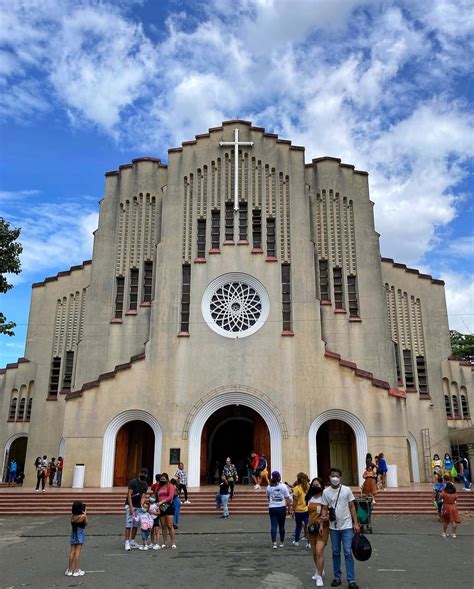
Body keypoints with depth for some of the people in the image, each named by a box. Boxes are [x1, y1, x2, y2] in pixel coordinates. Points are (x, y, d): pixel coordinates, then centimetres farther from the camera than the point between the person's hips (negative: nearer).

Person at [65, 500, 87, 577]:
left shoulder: (72, 516, -4)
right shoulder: (83, 516, -15)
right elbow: (85, 524, 2)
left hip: (73, 533, 4)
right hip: (80, 533, -4)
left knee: (72, 551, 9)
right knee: (77, 551, 0)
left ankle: (69, 570, 15)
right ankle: (76, 571, 3)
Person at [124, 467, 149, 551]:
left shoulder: (145, 485, 4)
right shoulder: (133, 482, -13)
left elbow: (142, 496, -1)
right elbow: (129, 495, -16)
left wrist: (141, 506, -14)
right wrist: (131, 507, -21)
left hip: (138, 506, 6)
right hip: (130, 505, -6)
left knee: (136, 524, 7)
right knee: (129, 524, -11)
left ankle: (132, 541, 17)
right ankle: (127, 542, -10)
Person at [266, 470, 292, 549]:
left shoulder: (269, 487, 2)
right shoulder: (283, 486, -6)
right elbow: (287, 499, -7)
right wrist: (289, 509, 1)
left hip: (272, 508, 1)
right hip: (281, 508, -1)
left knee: (273, 525, 2)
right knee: (281, 526, 11)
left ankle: (274, 542, -8)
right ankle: (282, 542, 20)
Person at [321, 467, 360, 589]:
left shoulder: (346, 490, -3)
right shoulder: (326, 492, -1)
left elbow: (352, 507, 2)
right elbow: (324, 508, 2)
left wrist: (356, 523, -1)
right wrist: (324, 516, -20)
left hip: (347, 526, -2)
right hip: (333, 527, 2)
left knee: (348, 553, -4)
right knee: (335, 553, 11)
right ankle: (337, 577, 22)